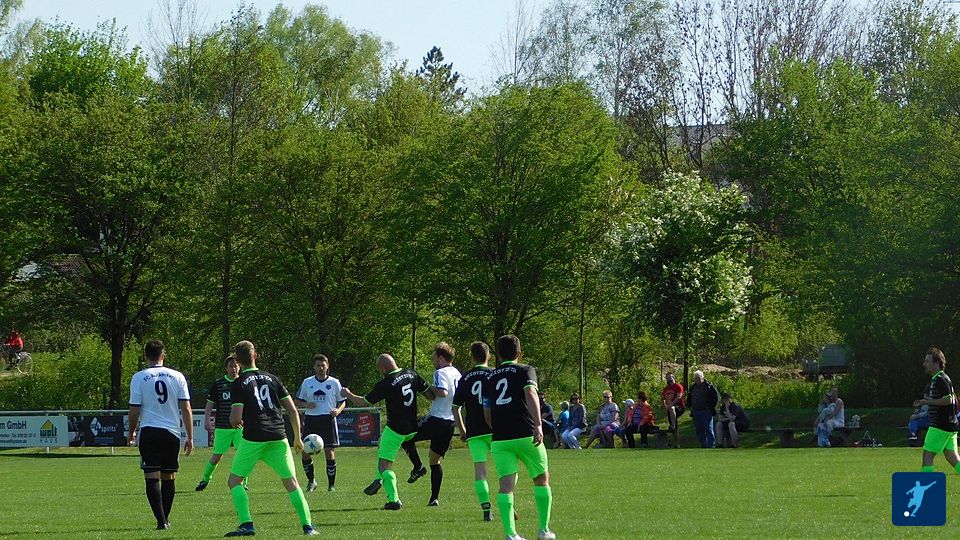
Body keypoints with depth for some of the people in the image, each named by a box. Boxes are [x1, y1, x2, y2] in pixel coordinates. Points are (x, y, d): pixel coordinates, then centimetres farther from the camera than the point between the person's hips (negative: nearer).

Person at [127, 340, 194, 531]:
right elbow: (186, 409, 2)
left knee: (152, 477, -2)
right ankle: (165, 519, 22)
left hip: (148, 432, -2)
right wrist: (190, 437, 7)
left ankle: (161, 520, -11)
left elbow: (134, 411, -1)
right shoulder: (177, 376, 3)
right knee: (169, 477, 13)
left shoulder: (139, 377, -2)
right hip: (172, 431, 2)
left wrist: (132, 433, 15)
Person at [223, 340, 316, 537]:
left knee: (234, 481, 8)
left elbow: (236, 419, -9)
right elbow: (293, 411, 9)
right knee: (291, 482, 12)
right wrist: (297, 438, 19)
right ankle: (307, 526, 1)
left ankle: (246, 524, -7)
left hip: (254, 438, -4)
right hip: (278, 437, 4)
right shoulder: (272, 379, 12)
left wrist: (234, 421, 16)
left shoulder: (239, 384, -1)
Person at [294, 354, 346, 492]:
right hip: (311, 419, 2)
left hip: (328, 419, -2)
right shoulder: (307, 382, 8)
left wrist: (338, 410, -12)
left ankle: (331, 484, 3)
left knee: (329, 452, -8)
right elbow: (297, 400, 14)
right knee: (305, 452, -2)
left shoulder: (334, 383, 4)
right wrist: (306, 404, -7)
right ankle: (311, 481, 18)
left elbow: (342, 402, 10)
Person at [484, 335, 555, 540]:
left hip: (500, 439, 3)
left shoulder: (490, 378, 17)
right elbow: (531, 395, -16)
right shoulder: (525, 371, 4)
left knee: (506, 484, -4)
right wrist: (538, 425, -26)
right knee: (542, 479, 14)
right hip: (525, 435, -3)